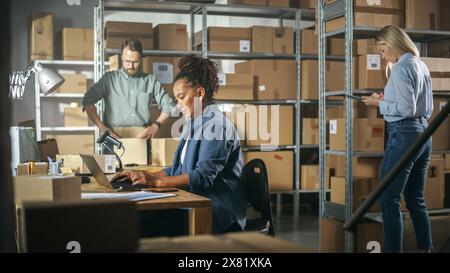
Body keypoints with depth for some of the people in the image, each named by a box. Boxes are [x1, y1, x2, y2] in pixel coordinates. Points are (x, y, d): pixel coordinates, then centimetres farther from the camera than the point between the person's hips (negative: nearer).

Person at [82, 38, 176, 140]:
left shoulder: (151, 81, 11)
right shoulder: (109, 78, 8)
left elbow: (169, 106, 12)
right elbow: (88, 101, 2)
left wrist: (156, 125, -4)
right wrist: (101, 126, -10)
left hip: (142, 138, 1)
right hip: (114, 137, -1)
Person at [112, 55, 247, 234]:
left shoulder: (216, 124, -11)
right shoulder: (194, 125, 19)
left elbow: (204, 176, -19)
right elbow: (179, 170, 20)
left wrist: (157, 181, -22)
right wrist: (141, 176, 10)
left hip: (219, 210, -8)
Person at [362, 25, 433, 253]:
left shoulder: (401, 68, -11)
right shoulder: (421, 65, 15)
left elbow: (406, 108, -18)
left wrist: (380, 103, -5)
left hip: (404, 134, -9)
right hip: (424, 133, 9)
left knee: (389, 200, -6)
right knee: (416, 200, 14)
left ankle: (393, 249, -7)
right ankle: (425, 248, 17)